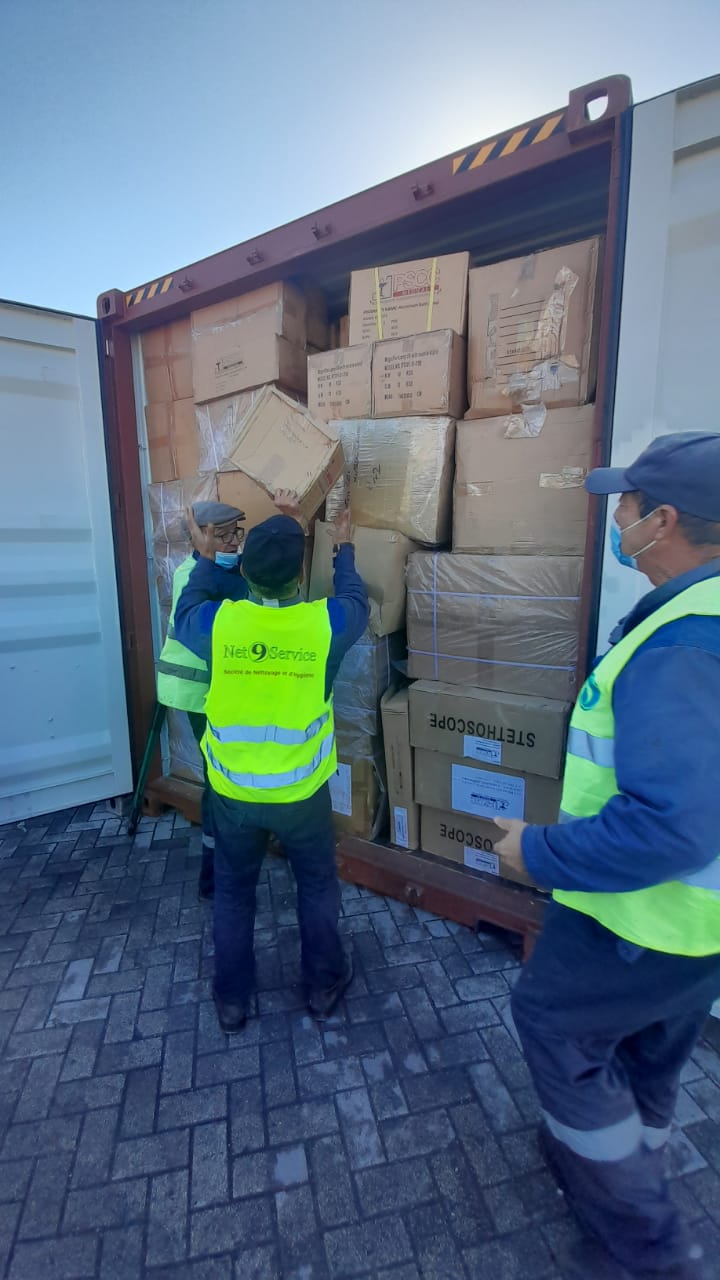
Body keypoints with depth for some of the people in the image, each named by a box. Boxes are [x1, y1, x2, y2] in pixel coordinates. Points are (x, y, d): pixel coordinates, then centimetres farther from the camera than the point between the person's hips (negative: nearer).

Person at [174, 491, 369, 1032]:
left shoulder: (218, 622, -17)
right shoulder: (325, 623, -20)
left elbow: (184, 616, 8)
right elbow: (357, 603, 5)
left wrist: (206, 559, 20)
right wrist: (343, 549, 20)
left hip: (232, 789, 1)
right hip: (301, 791, -1)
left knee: (233, 891, 23)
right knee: (317, 886, 23)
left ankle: (232, 998, 40)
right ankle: (324, 983, 41)